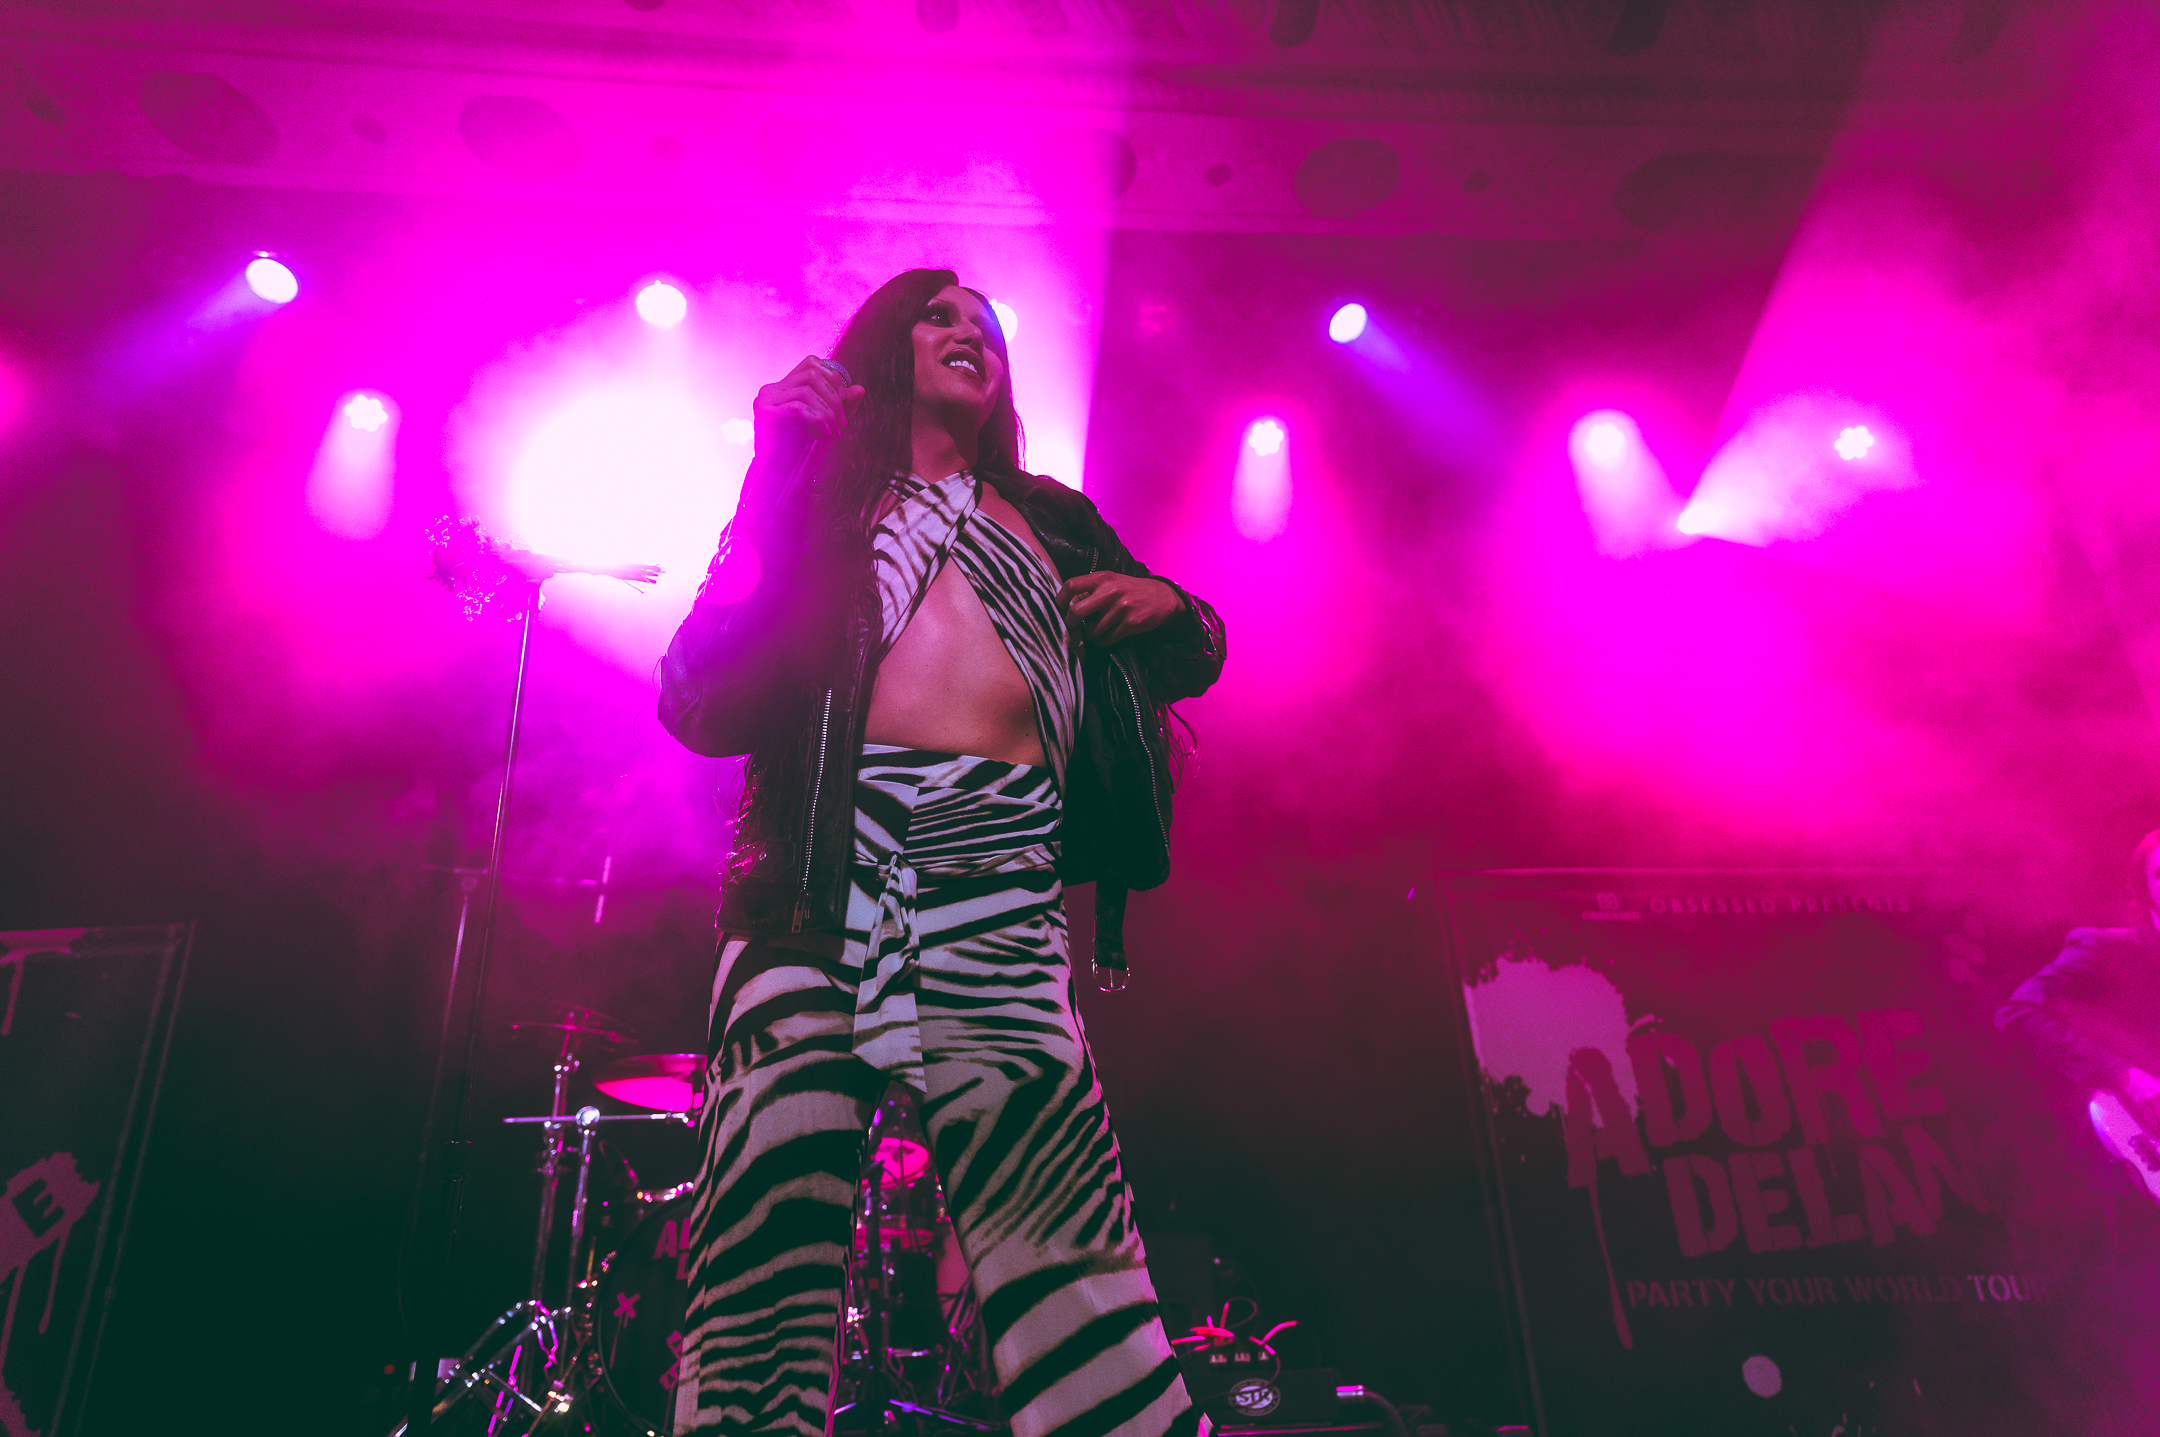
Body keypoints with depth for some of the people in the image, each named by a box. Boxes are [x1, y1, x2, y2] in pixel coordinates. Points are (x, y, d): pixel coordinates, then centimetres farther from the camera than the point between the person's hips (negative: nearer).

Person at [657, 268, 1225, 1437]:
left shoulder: (1050, 520, 28)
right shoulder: (822, 492, 21)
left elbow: (1187, 662, 36)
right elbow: (706, 701, 6)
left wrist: (1168, 610, 12)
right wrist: (775, 472, 0)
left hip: (995, 881, 1)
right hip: (826, 861, -1)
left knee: (1068, 1246, -11)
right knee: (767, 1240, -12)